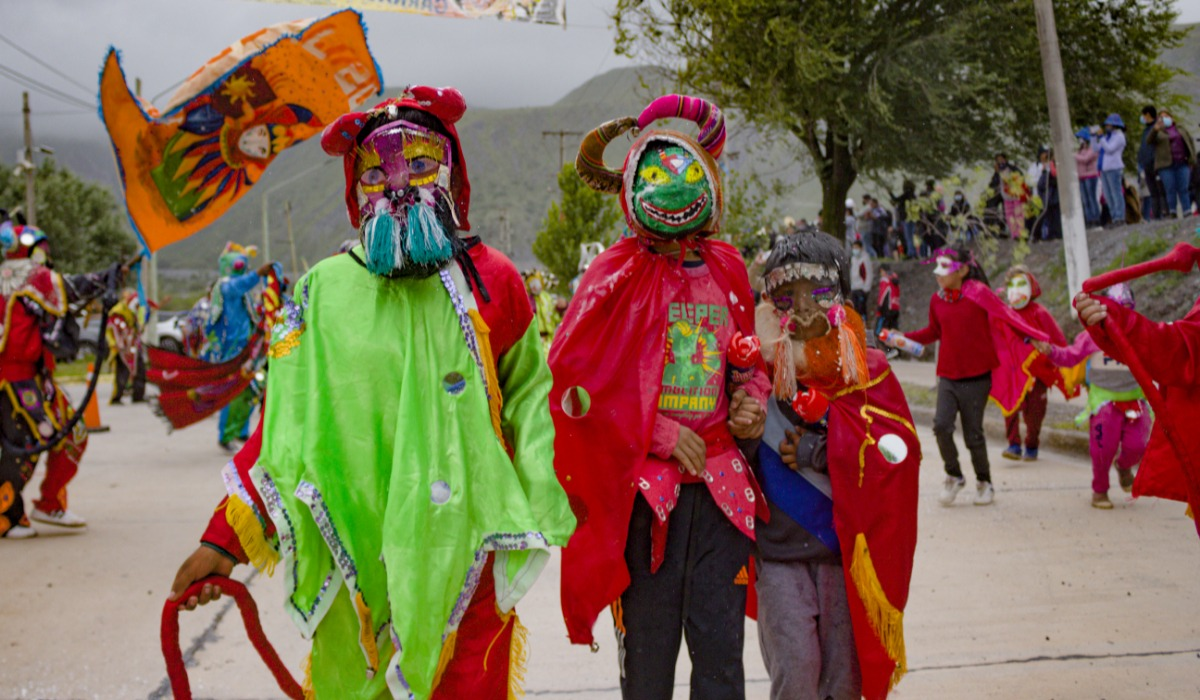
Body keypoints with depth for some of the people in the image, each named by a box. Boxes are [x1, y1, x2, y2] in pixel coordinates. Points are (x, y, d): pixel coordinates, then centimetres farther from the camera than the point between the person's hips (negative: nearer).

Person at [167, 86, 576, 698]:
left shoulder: (490, 280, 2)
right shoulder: (324, 290, 2)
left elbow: (527, 393, 11)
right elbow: (283, 421, 3)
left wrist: (546, 507, 3)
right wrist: (225, 539, 1)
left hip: (465, 550, 0)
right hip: (352, 556, 1)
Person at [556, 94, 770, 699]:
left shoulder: (726, 268, 9)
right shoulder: (618, 276, -6)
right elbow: (572, 378, -9)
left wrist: (751, 397, 2)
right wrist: (660, 433, -11)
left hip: (719, 477, 4)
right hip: (645, 482, -4)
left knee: (722, 645, 7)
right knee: (648, 648, 5)